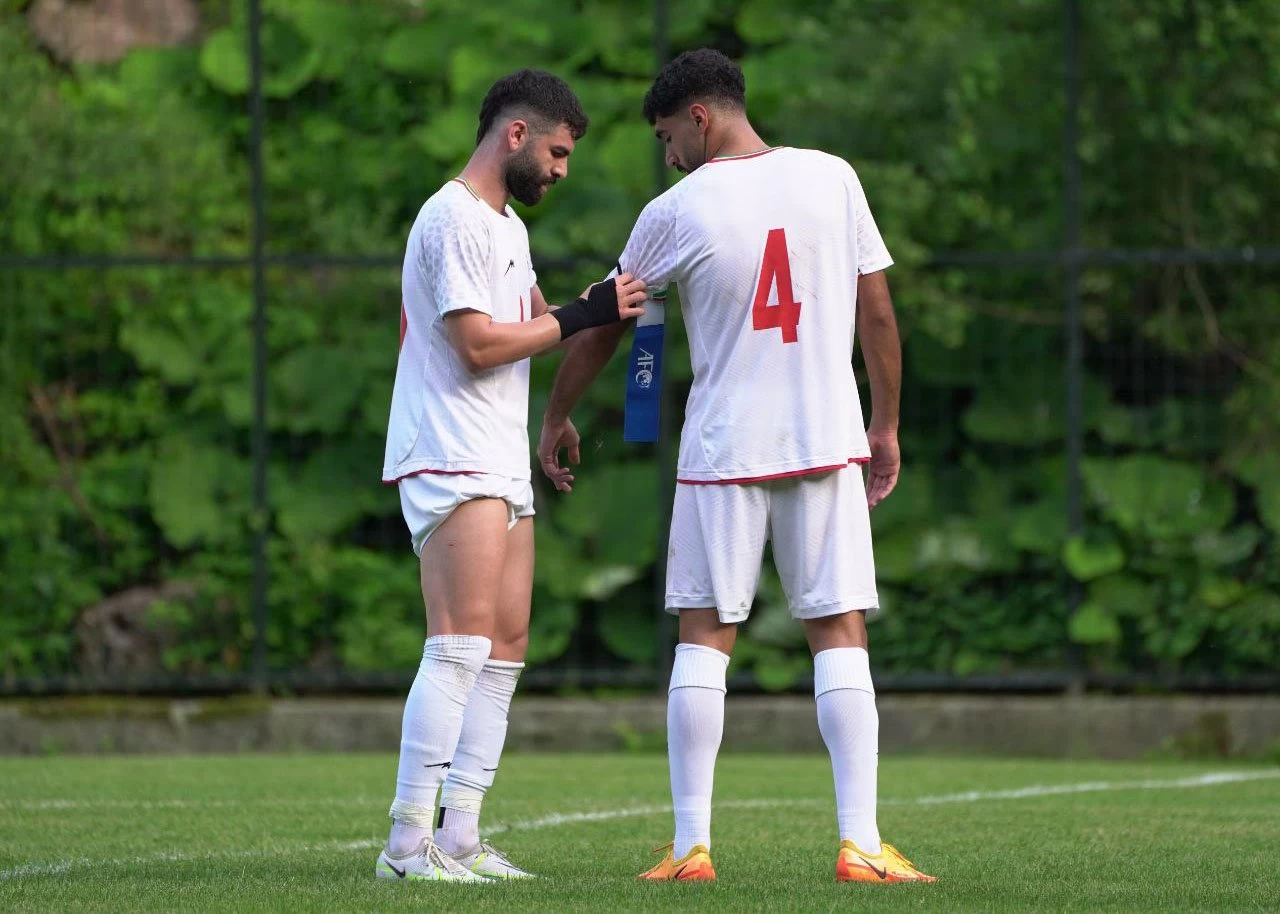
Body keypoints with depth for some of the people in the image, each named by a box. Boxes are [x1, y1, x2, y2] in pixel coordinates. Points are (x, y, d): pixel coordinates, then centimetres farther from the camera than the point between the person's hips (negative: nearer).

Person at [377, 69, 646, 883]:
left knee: (506, 647, 6)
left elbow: (531, 320, 31)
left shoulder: (508, 226, 21)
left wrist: (601, 308, 15)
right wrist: (581, 319, -12)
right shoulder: (455, 220, -12)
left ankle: (460, 837, 6)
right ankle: (409, 843, -18)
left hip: (501, 466, 11)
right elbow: (478, 343, -17)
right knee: (462, 644, -16)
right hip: (453, 463, -11)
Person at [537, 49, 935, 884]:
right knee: (841, 634, 2)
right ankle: (860, 842, -7)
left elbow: (605, 327, 9)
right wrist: (887, 425, 15)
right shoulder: (831, 178, 1)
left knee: (704, 635, 6)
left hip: (723, 449, -1)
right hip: (829, 440, 1)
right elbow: (877, 313, 5)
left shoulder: (675, 213, -3)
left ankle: (691, 845, 3)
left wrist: (557, 417, 23)